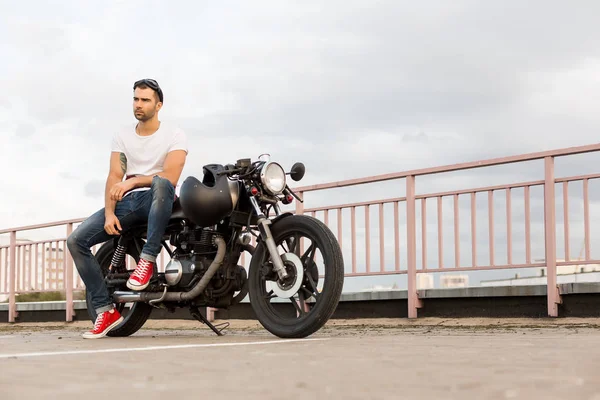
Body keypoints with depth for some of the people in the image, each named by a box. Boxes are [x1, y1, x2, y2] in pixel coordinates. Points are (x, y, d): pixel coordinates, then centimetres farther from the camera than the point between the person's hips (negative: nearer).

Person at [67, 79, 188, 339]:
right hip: (127, 202, 5)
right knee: (76, 240, -14)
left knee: (161, 183, -42)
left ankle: (147, 261, -37)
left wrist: (132, 181, -24)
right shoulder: (122, 137, 12)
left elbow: (171, 177, -17)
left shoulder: (174, 135, -2)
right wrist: (109, 214, -12)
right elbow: (114, 178, 3)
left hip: (157, 200, -4)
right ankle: (106, 311, -13)